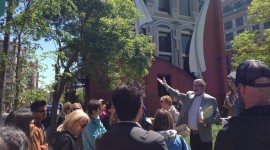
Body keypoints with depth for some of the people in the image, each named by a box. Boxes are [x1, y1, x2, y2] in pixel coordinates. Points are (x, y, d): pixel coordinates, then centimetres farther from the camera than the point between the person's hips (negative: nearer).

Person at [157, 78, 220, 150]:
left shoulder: (210, 100, -7)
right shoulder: (189, 95, 7)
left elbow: (217, 115, -5)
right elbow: (178, 95, 14)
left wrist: (207, 121, -23)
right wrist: (166, 85, 9)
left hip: (204, 135, -5)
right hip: (193, 134, 5)